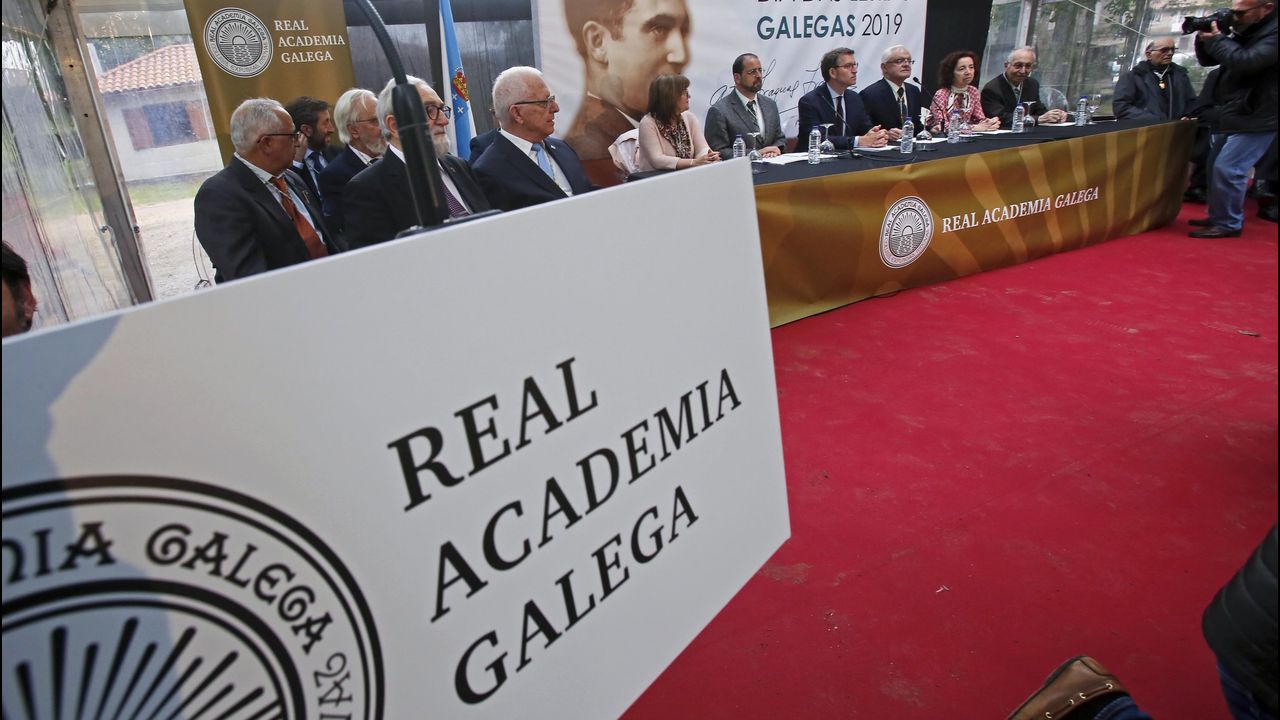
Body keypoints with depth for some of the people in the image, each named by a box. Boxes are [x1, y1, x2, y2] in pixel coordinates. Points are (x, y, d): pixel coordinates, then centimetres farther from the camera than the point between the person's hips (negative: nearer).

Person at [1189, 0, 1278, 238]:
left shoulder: (1274, 33, -17)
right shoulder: (1244, 33, 10)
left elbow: (1246, 61, -29)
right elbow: (1207, 60, 17)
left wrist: (1216, 39, -17)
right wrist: (1204, 38, -2)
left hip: (1255, 119, -9)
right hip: (1231, 116, 9)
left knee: (1227, 169, -14)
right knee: (1216, 166, 15)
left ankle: (1229, 223, -4)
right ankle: (1217, 216, 25)